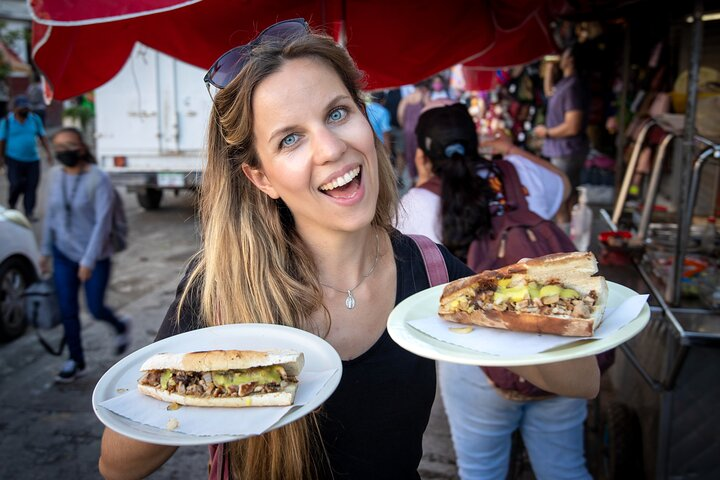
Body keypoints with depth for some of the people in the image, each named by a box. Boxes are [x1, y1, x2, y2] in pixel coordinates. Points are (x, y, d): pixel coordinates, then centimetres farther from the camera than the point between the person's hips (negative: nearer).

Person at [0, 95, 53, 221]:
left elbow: (42, 137, 8)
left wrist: (48, 152, 1)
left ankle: (29, 212, 12)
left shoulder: (35, 119, 3)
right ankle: (11, 204, 21)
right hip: (14, 160, -2)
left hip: (33, 159, 2)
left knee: (31, 186, 0)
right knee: (16, 184, -10)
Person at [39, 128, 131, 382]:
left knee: (95, 308, 4)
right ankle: (76, 361, 24)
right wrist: (46, 250, 11)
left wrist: (89, 260, -21)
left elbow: (102, 222, -19)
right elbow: (50, 214, 9)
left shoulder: (99, 179, -18)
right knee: (67, 309, 7)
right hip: (64, 254, 5)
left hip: (95, 256, -5)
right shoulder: (56, 175, -1)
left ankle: (121, 326, 38)